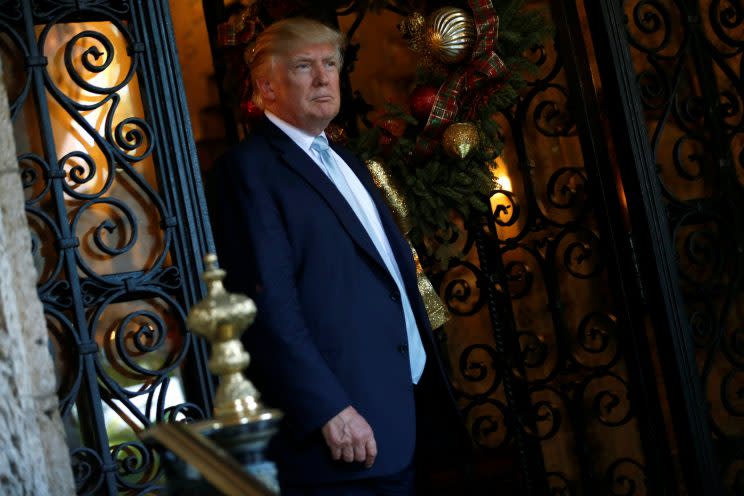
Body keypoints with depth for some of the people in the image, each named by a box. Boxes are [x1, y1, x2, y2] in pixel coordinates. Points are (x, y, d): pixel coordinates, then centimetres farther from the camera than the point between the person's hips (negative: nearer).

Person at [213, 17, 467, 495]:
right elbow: (269, 303, -18)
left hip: (403, 409, 8)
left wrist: (431, 385, 16)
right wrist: (329, 410, -23)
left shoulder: (344, 161, 19)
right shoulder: (250, 168, -9)